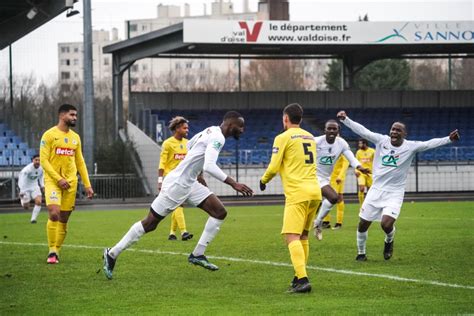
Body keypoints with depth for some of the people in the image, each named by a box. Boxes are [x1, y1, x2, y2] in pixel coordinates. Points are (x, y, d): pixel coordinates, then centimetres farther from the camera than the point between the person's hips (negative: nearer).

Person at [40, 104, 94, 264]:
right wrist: (58, 179, -17)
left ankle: (57, 251, 15)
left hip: (70, 182, 5)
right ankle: (52, 251, -12)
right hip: (53, 181, -5)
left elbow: (80, 162, 18)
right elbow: (43, 160, -9)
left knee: (64, 219, 4)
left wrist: (87, 184, 12)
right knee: (54, 213, -21)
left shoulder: (75, 137, 14)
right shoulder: (49, 135, -4)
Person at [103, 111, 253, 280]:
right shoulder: (218, 137, -20)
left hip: (189, 183, 10)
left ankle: (197, 255, 6)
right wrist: (234, 184, -33)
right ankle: (112, 254, 11)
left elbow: (188, 147, 24)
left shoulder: (211, 131, 10)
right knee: (150, 223, -1)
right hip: (177, 184, -10)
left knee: (220, 212, 1)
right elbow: (209, 166, -33)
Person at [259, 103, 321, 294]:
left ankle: (302, 280, -27)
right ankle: (299, 277, 21)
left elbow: (273, 167, -6)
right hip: (314, 191, 7)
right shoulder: (310, 137, 18)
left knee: (292, 237, -13)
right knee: (303, 237, 17)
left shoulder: (283, 138, -3)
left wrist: (264, 180, 15)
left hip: (297, 194, -7)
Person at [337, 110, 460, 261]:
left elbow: (429, 144, -13)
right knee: (363, 224, 5)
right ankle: (361, 252, 29)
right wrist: (345, 119, -14)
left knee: (386, 224, -21)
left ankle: (389, 241, 16)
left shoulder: (411, 147, -7)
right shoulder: (381, 140, -3)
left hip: (394, 193, -3)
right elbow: (362, 130, -6)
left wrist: (448, 139, -25)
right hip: (376, 190, 3)